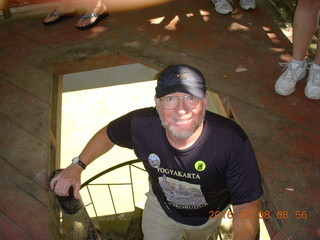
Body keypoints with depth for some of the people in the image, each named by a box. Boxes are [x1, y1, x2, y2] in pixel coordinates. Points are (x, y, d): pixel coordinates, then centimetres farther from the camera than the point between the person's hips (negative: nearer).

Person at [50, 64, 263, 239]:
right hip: (161, 206, 0)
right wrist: (77, 166, -12)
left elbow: (247, 205, -33)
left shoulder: (232, 142, -41)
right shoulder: (141, 124, -34)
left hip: (210, 214, 1)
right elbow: (109, 134, -11)